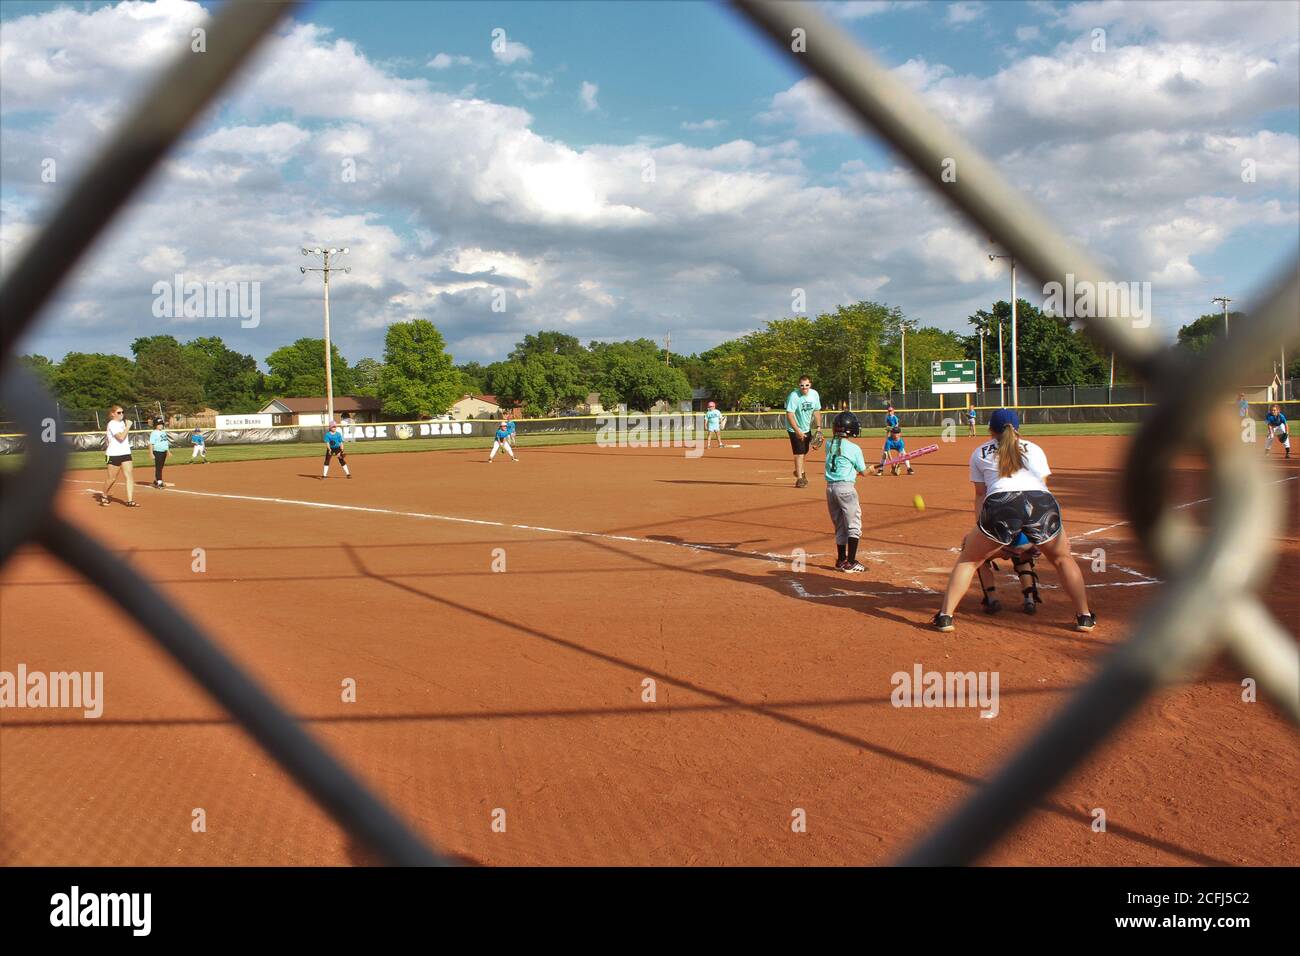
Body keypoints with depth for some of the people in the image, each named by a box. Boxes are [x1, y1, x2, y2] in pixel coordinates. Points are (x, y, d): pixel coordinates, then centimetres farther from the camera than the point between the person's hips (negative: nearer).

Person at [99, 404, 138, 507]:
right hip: (114, 454, -7)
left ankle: (130, 501, -8)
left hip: (125, 453, 7)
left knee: (130, 476, -5)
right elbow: (121, 437, -23)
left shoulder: (122, 423, 14)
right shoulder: (112, 424, -11)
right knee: (112, 479, 3)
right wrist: (128, 426, -16)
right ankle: (104, 496, 27)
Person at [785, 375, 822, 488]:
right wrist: (797, 431, -33)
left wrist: (818, 426, -2)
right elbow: (789, 415, -29)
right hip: (795, 429, -7)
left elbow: (816, 411, 6)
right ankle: (799, 478, -9)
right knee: (799, 452, -13)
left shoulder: (814, 394, -6)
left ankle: (799, 471, 44)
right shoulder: (793, 396, -25)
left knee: (805, 451, 20)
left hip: (807, 428, 7)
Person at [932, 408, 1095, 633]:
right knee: (1063, 559, 25)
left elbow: (980, 494, 26)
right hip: (1042, 502, 1)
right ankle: (1084, 617, 22)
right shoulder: (1034, 449, 30)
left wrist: (977, 528, 30)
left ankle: (945, 616, 7)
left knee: (968, 560, 16)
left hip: (1000, 505, -1)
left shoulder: (980, 453, 28)